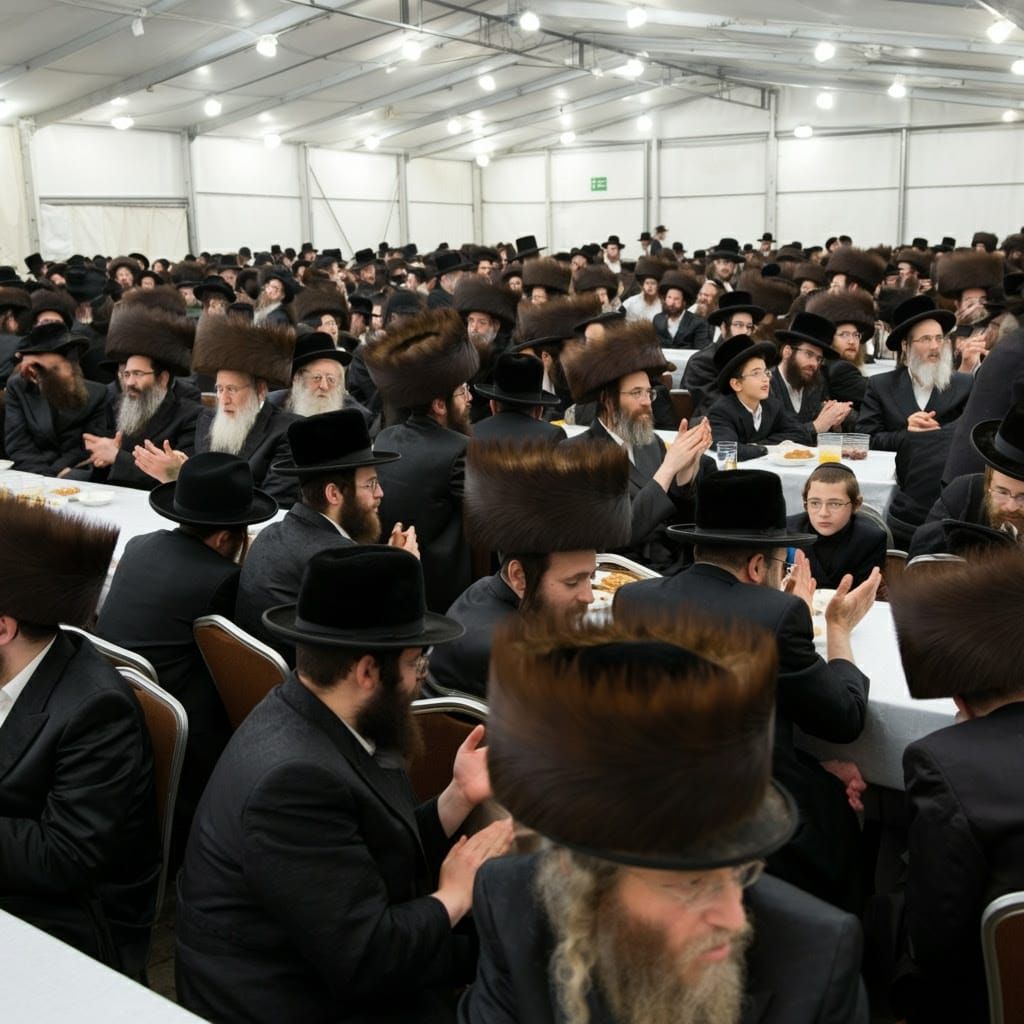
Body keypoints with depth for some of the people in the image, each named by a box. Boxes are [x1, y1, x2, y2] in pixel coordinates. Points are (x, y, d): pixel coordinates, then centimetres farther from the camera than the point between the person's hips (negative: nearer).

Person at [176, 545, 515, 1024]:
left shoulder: (318, 718, -3)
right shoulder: (294, 777, -29)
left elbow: (391, 855, 5)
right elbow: (366, 961, -26)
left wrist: (459, 797, -5)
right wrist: (455, 895, -13)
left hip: (343, 972, 8)